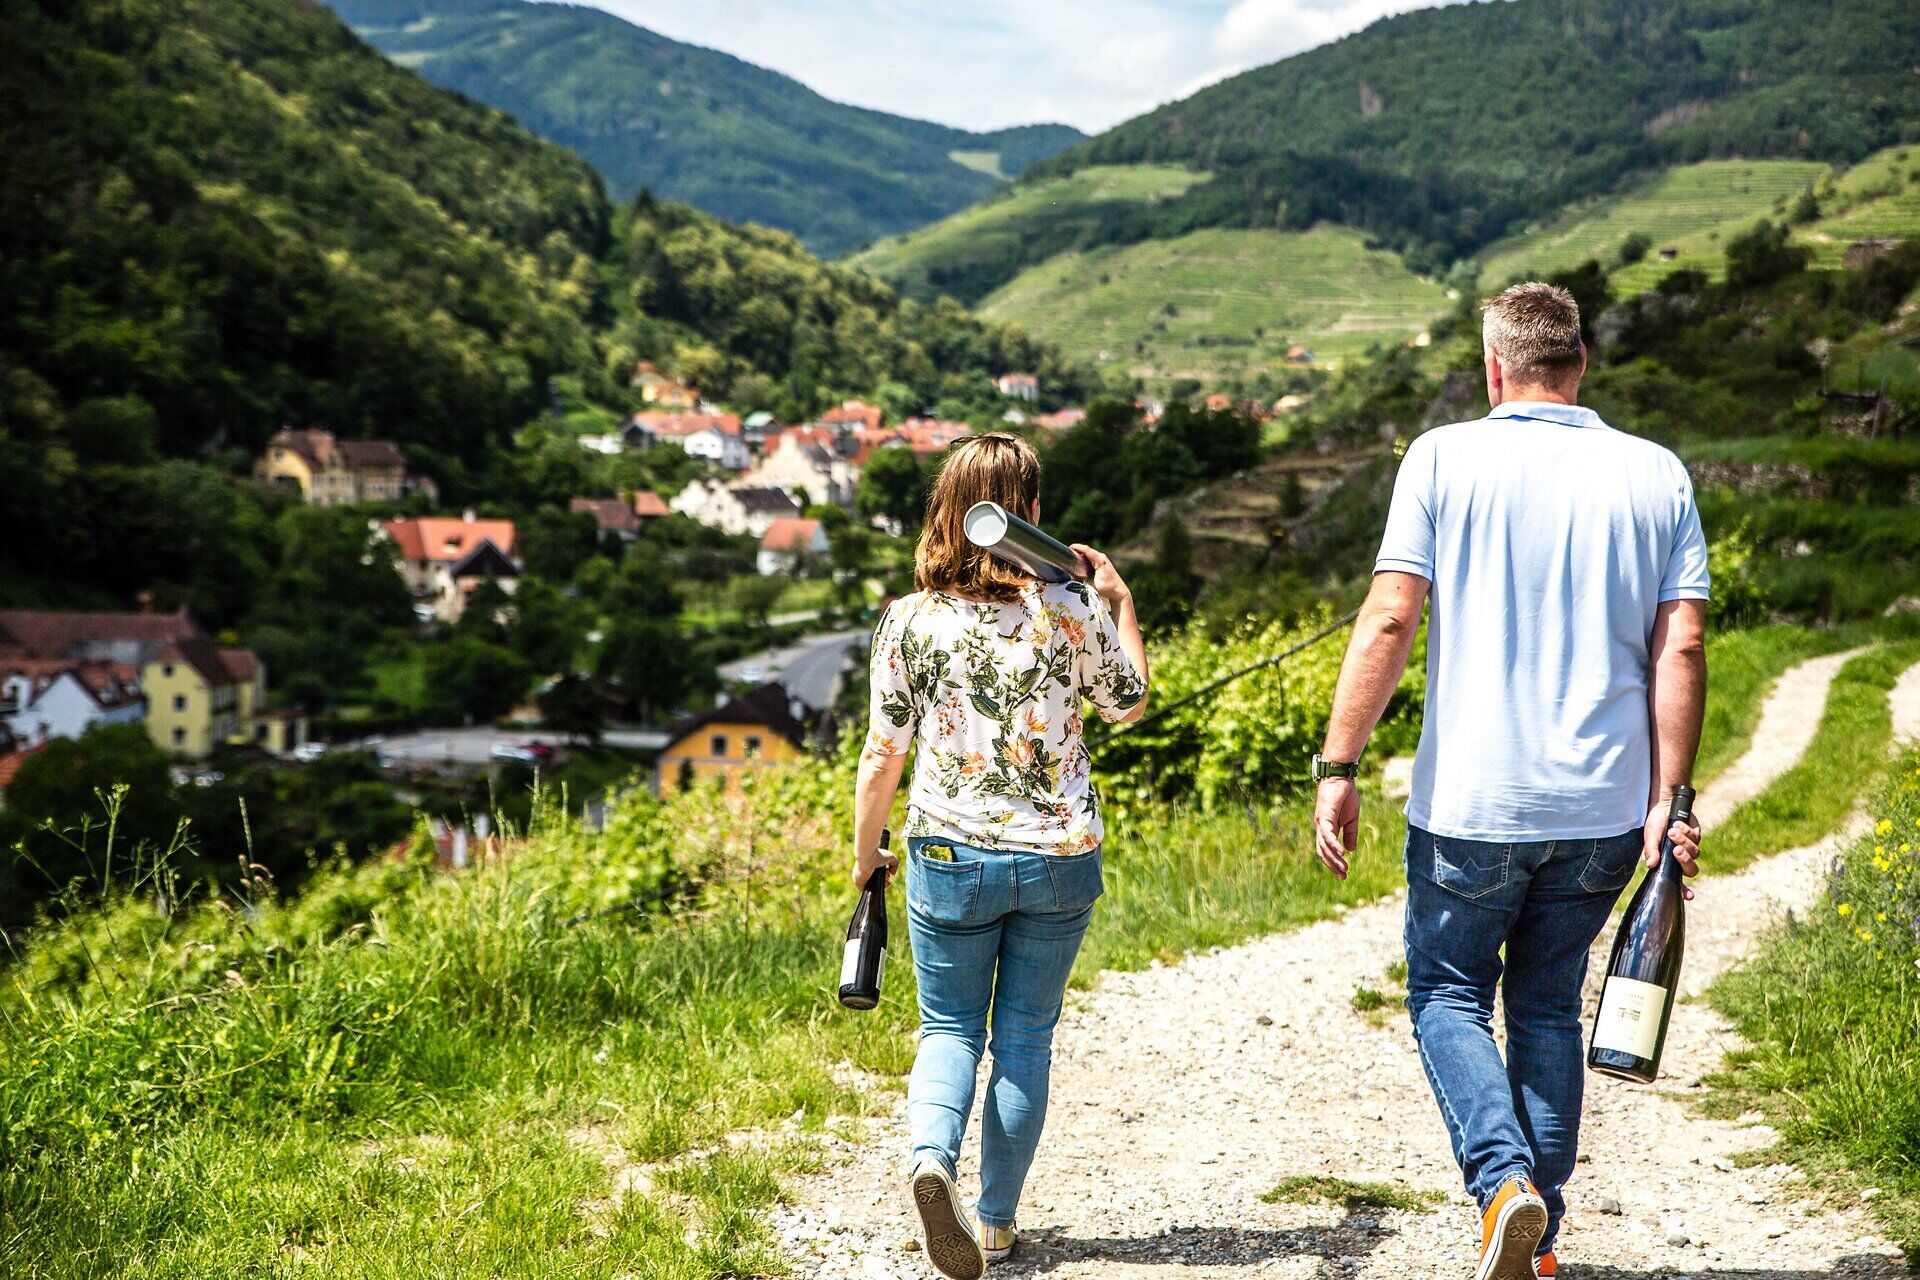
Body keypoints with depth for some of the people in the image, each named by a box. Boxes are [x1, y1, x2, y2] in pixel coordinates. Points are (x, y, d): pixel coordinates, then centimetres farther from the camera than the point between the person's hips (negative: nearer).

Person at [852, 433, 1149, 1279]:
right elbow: (1129, 703, 10)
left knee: (950, 1029, 13)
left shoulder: (910, 620, -6)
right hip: (1060, 859, 0)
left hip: (950, 858, 0)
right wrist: (1121, 603, 21)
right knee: (1026, 1035, 14)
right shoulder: (1070, 608, -7)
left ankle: (932, 1155, -15)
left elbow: (884, 755, -3)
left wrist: (864, 853, 11)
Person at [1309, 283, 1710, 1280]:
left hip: (1472, 802, -3)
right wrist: (1667, 807, 2)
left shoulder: (1446, 458, -4)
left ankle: (1505, 1180, -8)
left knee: (1447, 995, 14)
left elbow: (1388, 620, -11)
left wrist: (1338, 767, -7)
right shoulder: (1657, 476, 4)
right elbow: (1680, 651, -1)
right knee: (1548, 1004, 18)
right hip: (1603, 809, 3)